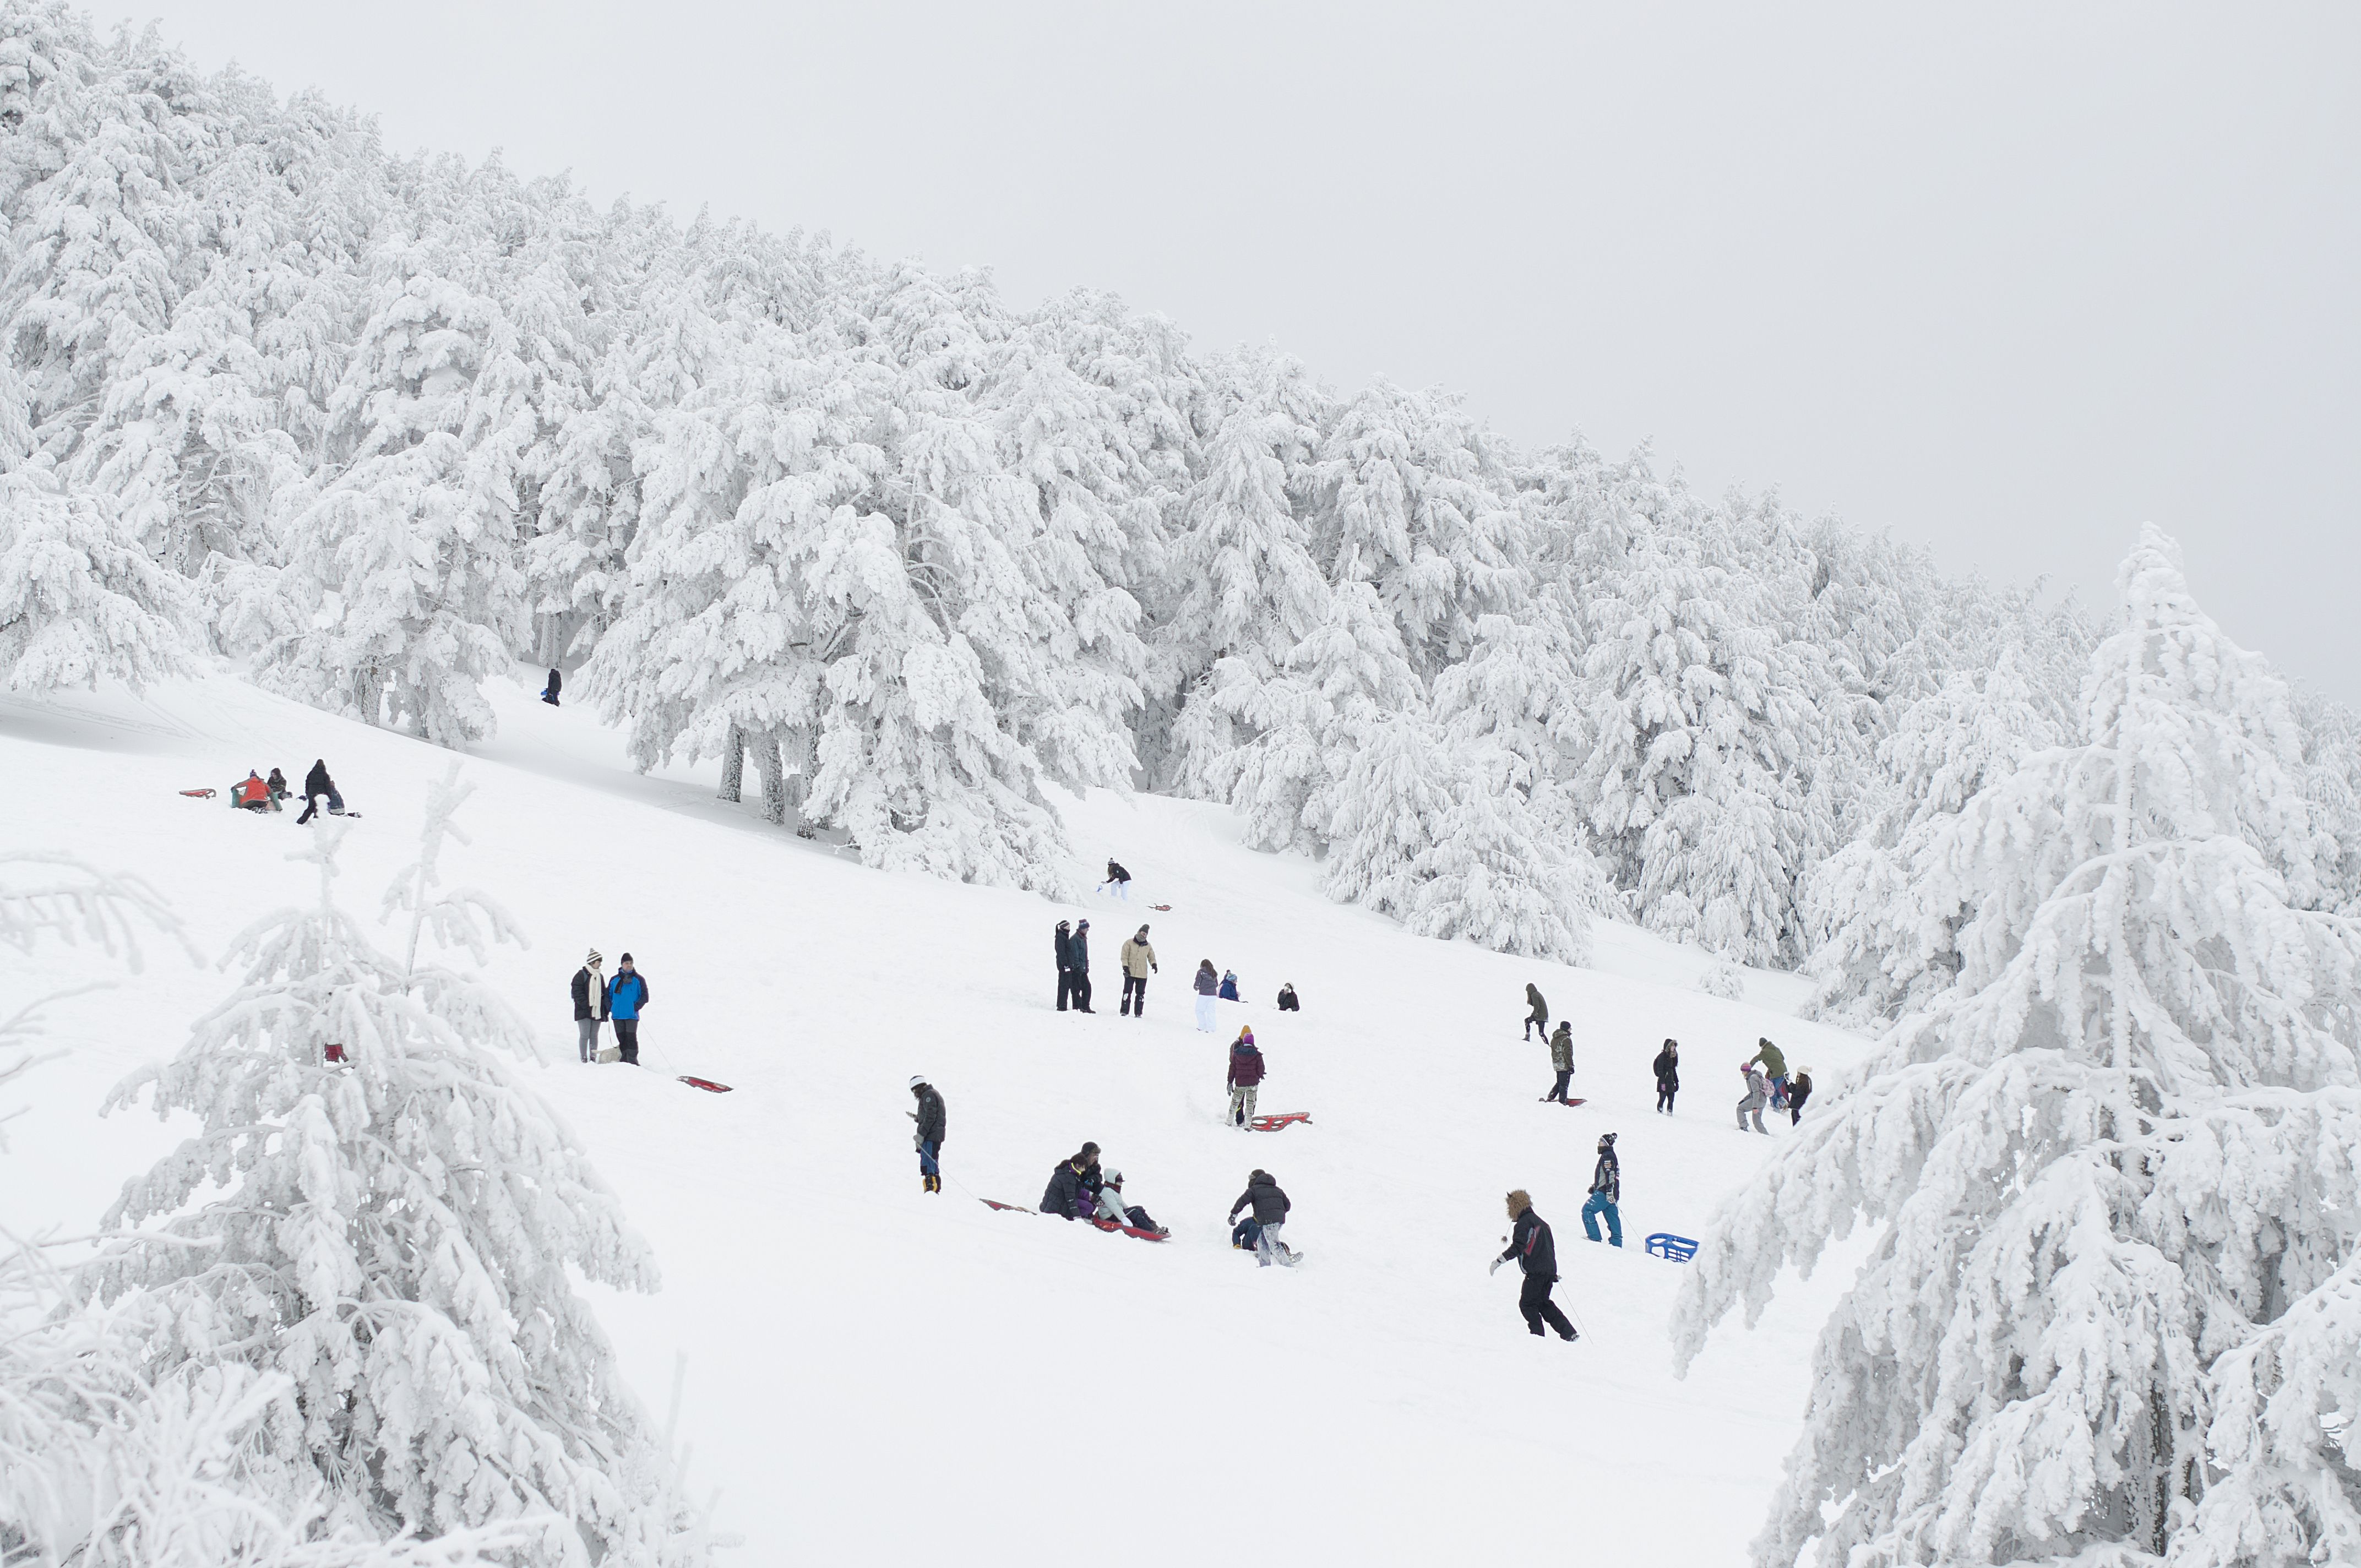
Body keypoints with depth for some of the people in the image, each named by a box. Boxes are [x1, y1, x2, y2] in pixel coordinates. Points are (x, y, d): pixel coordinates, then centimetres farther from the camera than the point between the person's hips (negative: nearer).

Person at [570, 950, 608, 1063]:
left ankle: (593, 1057, 11)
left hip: (597, 1012, 6)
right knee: (585, 1035, -7)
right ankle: (584, 1057, -3)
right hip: (584, 1012, -6)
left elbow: (604, 994, 21)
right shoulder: (582, 975, -4)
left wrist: (605, 1010, 11)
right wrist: (586, 1005, -18)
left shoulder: (600, 977, 17)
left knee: (594, 1036, 7)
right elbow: (577, 993, -10)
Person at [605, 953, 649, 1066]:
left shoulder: (638, 979, 3)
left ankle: (633, 1060, -8)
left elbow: (644, 997, 1)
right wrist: (610, 1008, 2)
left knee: (631, 1038, -9)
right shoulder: (615, 980, 12)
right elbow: (608, 995, 17)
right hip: (617, 1015, 3)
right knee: (621, 1038, 7)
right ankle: (624, 1060, 13)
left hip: (631, 1015, -3)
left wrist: (636, 1007, -11)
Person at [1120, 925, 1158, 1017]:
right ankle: (1124, 1011, 3)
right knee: (1127, 992, -3)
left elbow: (1151, 957, 16)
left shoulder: (1148, 946, 10)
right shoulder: (1129, 943, 1)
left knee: (1140, 994, 3)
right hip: (1130, 973, -3)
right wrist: (1126, 967, -12)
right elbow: (1124, 956, -1)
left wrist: (1154, 964, -4)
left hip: (1142, 974, 3)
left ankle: (1138, 1013, 8)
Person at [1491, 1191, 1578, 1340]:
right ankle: (1569, 1333, 13)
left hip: (1536, 1272, -9)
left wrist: (1499, 1261, -18)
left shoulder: (1524, 1223, -10)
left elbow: (1517, 1248, -20)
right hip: (1550, 1270, 9)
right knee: (1544, 1303, 18)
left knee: (1527, 1304, 1)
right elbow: (1551, 1245, 24)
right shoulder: (1540, 1221, 19)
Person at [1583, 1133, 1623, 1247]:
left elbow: (1610, 1174, -21)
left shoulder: (1607, 1156, -9)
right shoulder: (1610, 1155, 23)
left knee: (1587, 1210, -6)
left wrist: (1610, 1191, -29)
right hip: (1610, 1194, 10)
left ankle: (1594, 1237, -10)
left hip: (1604, 1193, -10)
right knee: (1612, 1217, 8)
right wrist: (1594, 1187, 26)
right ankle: (1616, 1243, 6)